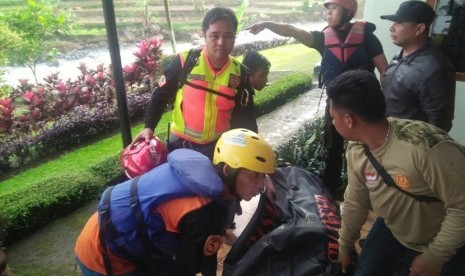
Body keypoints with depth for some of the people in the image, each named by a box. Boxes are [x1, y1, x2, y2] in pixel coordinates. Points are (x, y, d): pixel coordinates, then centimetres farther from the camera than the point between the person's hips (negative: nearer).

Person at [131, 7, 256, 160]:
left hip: (218, 146, 2)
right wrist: (149, 127, -10)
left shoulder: (239, 72, -7)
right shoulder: (185, 61, -14)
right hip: (181, 143, -1)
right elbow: (161, 95, -2)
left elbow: (245, 116, 0)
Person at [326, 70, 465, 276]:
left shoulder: (428, 148, -40)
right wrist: (345, 245, 13)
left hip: (445, 248, -5)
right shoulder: (356, 150, -14)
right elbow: (355, 202, 0)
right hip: (392, 232, 6)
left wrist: (433, 258, -20)